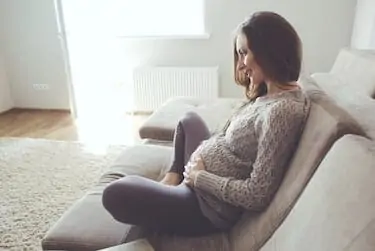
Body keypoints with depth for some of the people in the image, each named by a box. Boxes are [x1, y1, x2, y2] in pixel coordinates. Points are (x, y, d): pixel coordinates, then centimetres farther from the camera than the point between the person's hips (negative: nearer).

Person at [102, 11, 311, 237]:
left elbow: (257, 196, -29)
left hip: (210, 205, -9)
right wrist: (200, 160, -3)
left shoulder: (282, 110, -29)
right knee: (189, 120, 30)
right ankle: (174, 178, 30)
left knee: (115, 194, -13)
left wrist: (200, 177, -18)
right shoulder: (270, 90, 1)